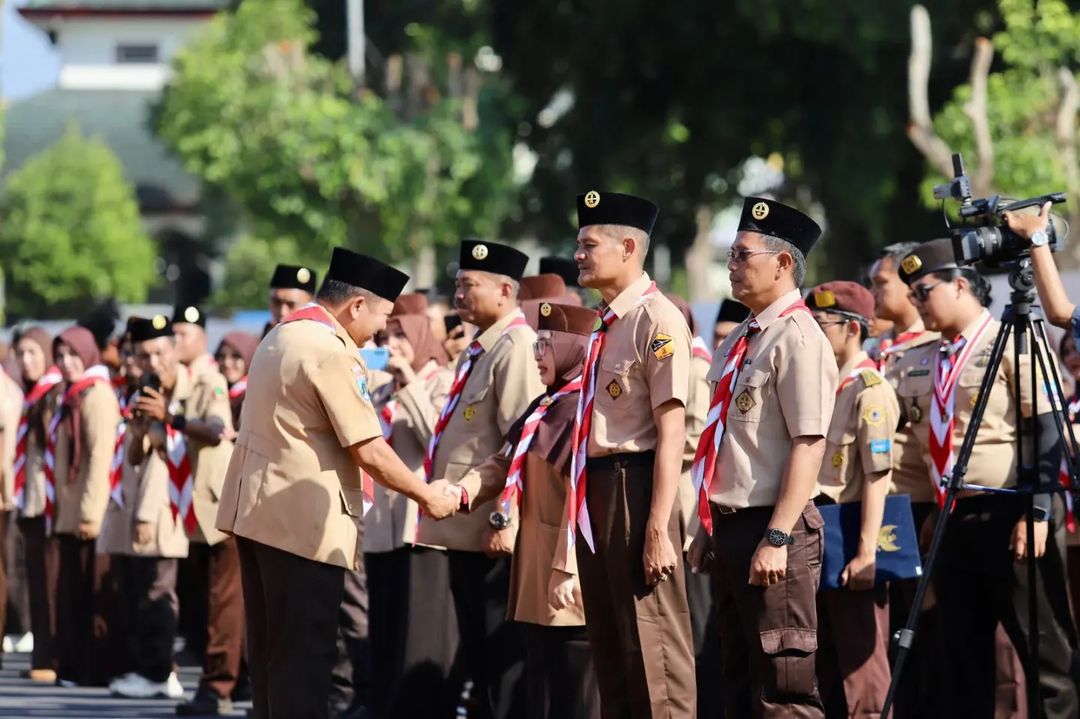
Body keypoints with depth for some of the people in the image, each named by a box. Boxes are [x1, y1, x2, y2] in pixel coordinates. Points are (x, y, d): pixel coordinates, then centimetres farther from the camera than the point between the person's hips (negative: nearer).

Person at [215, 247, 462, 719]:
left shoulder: (282, 336, 15)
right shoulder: (331, 353, -16)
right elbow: (370, 453, -17)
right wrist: (426, 496, -4)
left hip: (256, 511, 10)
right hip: (303, 519, -10)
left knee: (270, 650, 12)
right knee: (303, 656, -7)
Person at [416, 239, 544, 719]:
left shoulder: (517, 348, -13)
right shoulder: (478, 351, 16)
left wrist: (505, 520, -22)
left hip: (493, 535, -10)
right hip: (463, 527, 10)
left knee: (501, 653, -6)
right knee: (478, 652, 14)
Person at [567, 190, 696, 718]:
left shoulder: (657, 321, -13)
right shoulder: (604, 323, 14)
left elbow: (671, 433, -18)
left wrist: (658, 529, -22)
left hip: (634, 487, -9)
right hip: (594, 490, 9)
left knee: (652, 650, -6)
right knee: (608, 648, 13)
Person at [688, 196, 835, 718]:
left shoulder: (798, 340, -13)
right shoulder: (740, 342, 15)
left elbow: (809, 445, -19)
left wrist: (777, 538, -23)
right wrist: (709, 529, 21)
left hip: (772, 527, -10)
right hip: (731, 525, 10)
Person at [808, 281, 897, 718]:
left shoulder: (869, 391, -11)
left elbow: (877, 476, -17)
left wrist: (866, 551, -23)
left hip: (850, 544, -9)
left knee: (861, 667, -6)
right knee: (827, 667, 12)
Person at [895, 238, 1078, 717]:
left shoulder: (1012, 343, -5)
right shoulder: (917, 363, 15)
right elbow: (919, 439, 24)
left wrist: (1036, 513, -17)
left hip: (1009, 513, -7)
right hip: (953, 518, 7)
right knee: (961, 656, 7)